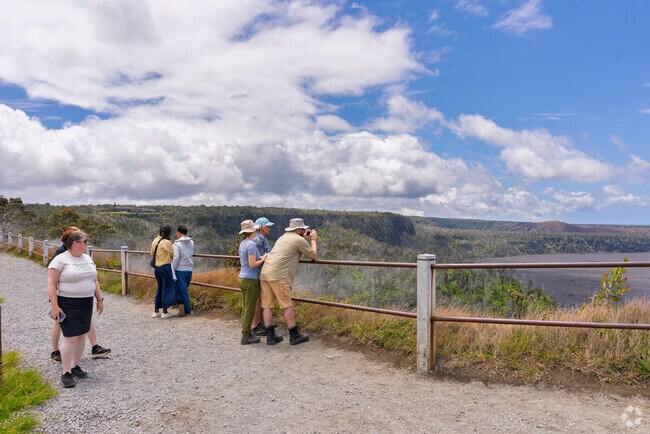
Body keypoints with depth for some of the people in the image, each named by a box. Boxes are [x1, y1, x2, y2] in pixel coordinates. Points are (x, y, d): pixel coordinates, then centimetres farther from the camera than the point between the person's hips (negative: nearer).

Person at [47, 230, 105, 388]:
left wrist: (99, 299, 12)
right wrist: (55, 306, -18)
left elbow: (94, 281, 16)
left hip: (86, 303, 7)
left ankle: (75, 366, 25)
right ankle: (66, 373, 1)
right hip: (68, 305, -7)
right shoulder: (60, 260, -11)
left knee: (81, 335, 11)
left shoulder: (87, 259, 10)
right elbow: (51, 284, -13)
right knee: (70, 337, -8)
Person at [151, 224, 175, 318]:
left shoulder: (155, 241, 7)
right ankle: (165, 312, 6)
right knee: (167, 288, 2)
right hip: (165, 267, -7)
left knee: (160, 288, 17)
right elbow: (173, 255, -6)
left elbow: (152, 253, 15)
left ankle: (156, 311, 21)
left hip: (156, 267, 7)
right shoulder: (167, 242, -15)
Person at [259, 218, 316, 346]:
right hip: (278, 274, -9)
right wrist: (313, 240, 20)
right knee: (286, 306, -2)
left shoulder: (284, 237, 25)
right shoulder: (299, 240, -1)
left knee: (267, 305, 8)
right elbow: (313, 256, 7)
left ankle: (270, 336, 13)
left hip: (264, 272, 9)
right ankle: (294, 336, 6)